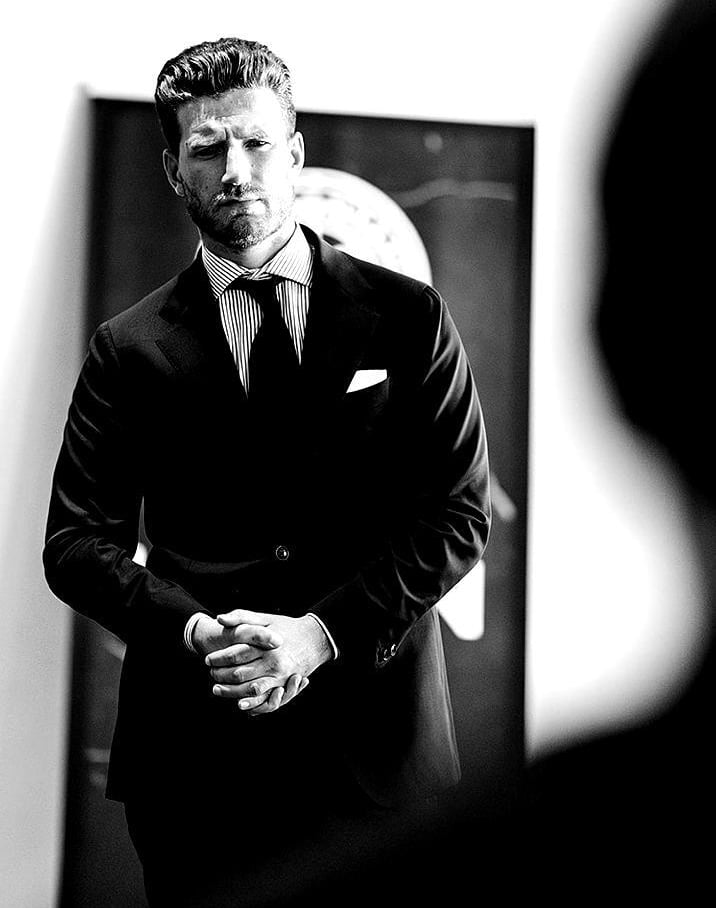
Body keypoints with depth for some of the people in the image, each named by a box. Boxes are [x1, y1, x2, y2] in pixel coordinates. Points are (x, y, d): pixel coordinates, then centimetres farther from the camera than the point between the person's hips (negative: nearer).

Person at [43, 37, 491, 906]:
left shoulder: (407, 319, 3)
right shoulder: (129, 349, 5)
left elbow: (461, 511, -1)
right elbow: (75, 541, 3)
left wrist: (322, 631, -13)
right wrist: (194, 630, -15)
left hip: (378, 743, 0)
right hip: (197, 758, 0)